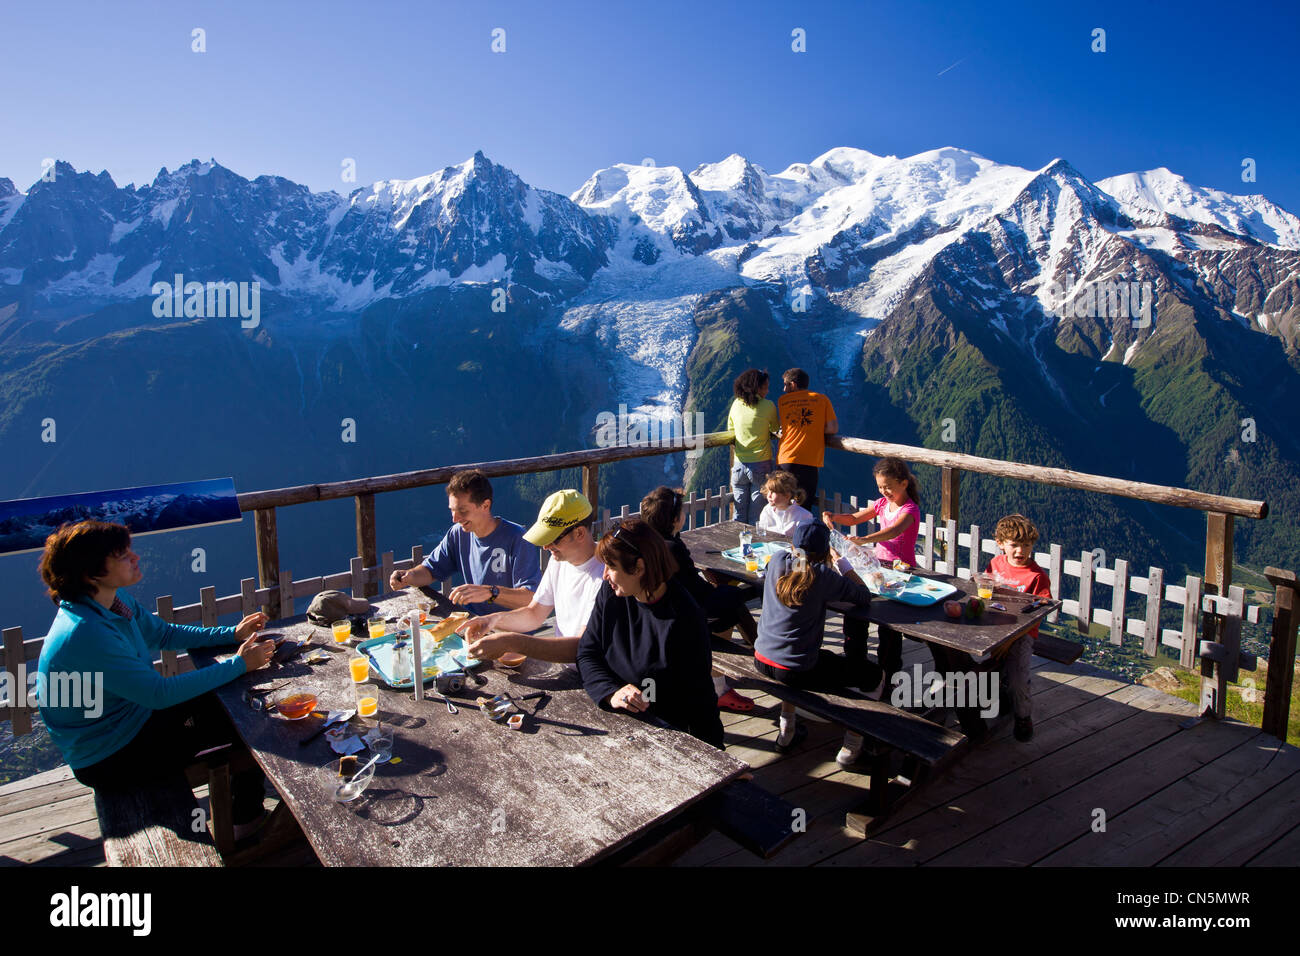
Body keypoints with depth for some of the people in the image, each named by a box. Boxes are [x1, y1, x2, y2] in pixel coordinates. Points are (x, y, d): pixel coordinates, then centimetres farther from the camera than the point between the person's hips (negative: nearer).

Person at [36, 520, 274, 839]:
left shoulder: (116, 601, -6)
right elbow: (160, 693, -31)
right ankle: (248, 819, 19)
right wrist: (239, 664, -26)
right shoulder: (84, 633, -34)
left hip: (132, 715, 9)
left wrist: (232, 634, -1)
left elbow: (163, 634, 10)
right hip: (110, 761, -9)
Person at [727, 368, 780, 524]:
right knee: (757, 517, 3)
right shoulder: (768, 405, -7)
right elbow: (776, 429, 7)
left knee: (739, 516, 10)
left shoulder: (736, 404, 3)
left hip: (739, 465, 3)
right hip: (761, 465, -3)